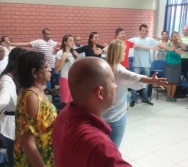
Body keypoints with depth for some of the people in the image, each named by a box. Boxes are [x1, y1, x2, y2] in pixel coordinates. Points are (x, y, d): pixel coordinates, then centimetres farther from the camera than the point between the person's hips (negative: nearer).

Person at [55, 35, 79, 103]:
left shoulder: (73, 52, 6)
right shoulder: (60, 53, -10)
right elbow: (57, 68, -12)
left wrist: (77, 57, 3)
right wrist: (63, 59, -21)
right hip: (65, 79, -6)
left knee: (71, 101, 12)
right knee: (64, 101, 1)